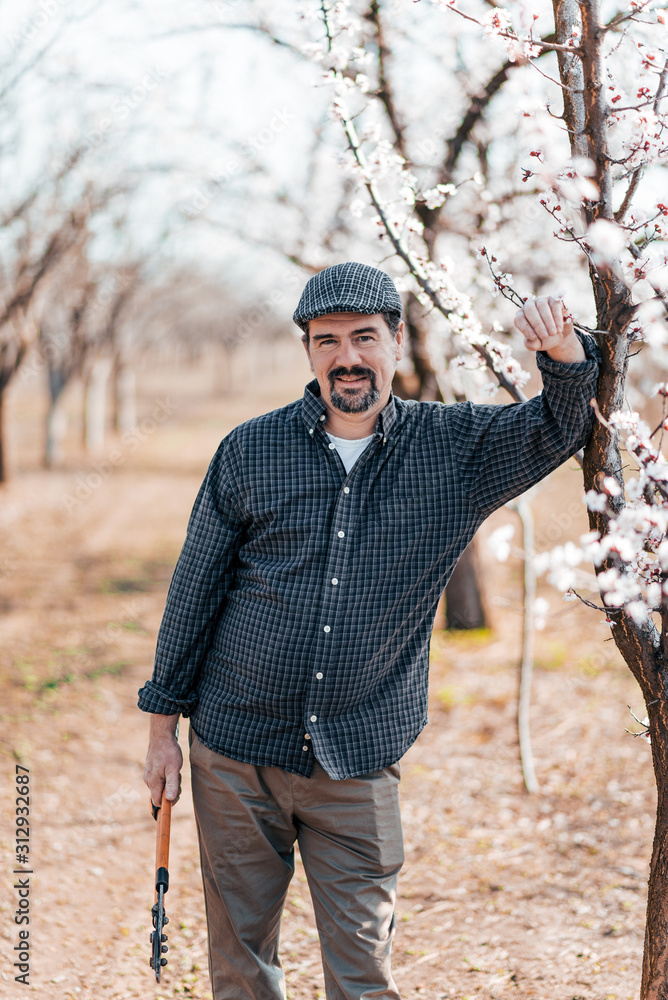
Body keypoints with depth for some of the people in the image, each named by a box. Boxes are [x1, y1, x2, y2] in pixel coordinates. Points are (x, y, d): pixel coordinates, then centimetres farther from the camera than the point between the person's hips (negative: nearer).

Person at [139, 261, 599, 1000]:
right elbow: (194, 589, 5)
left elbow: (560, 425, -5)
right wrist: (163, 724, 6)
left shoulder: (456, 448, 1)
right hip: (236, 752, 1)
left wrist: (564, 353, -28)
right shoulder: (249, 452, -1)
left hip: (359, 765, 0)